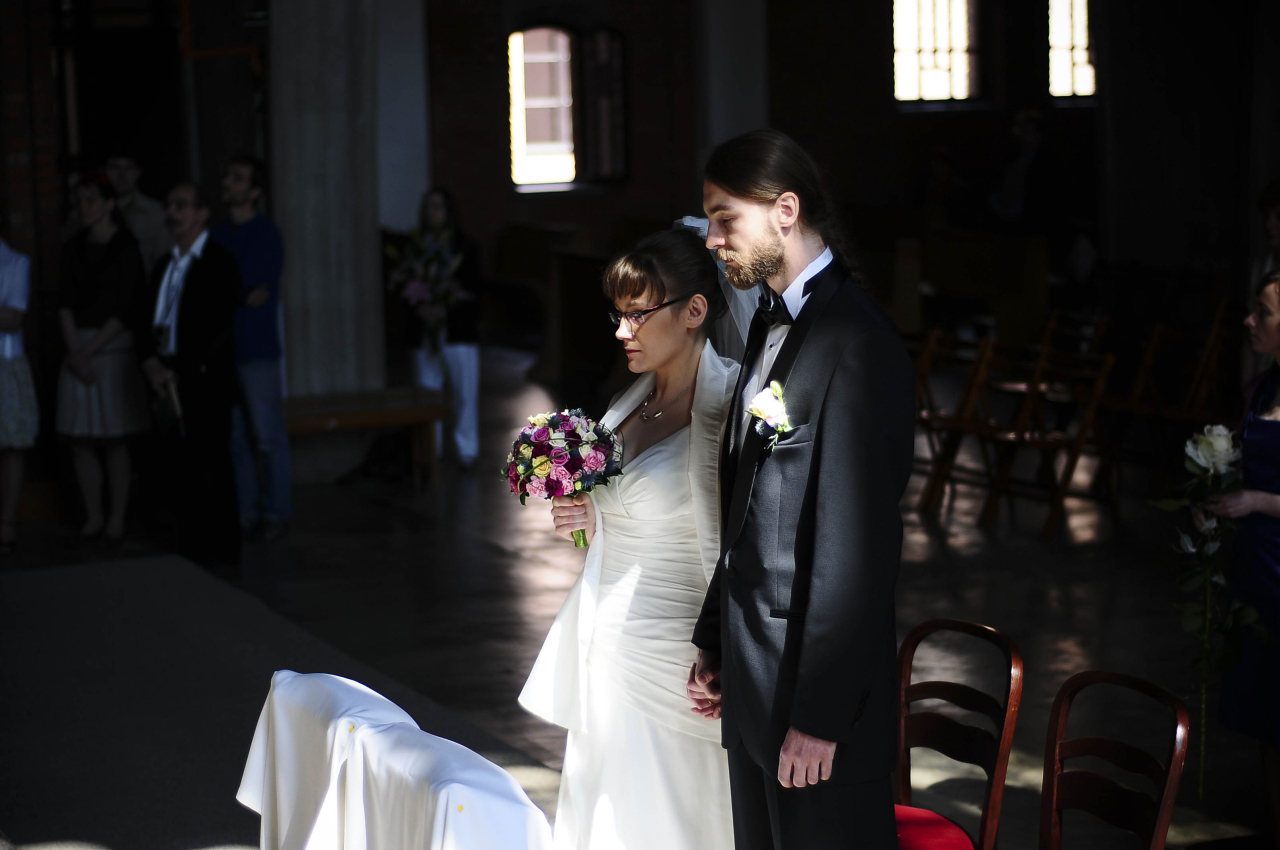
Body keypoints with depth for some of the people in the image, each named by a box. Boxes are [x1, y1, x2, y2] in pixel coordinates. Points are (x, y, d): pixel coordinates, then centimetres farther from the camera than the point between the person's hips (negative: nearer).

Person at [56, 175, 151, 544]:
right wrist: (74, 351, -8)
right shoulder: (73, 249, 11)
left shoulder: (126, 250, -2)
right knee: (81, 441, 3)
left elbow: (125, 310, -7)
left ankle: (117, 519, 3)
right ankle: (93, 516, 11)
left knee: (115, 440, -2)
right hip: (78, 350, 4)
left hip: (113, 346, -4)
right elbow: (65, 303, 5)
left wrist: (91, 350, -10)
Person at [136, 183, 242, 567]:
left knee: (209, 469, -5)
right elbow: (145, 319, 14)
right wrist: (151, 363, -4)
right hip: (169, 382, 6)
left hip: (205, 381, -6)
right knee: (181, 469, 7)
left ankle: (218, 550, 2)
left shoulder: (219, 263, -5)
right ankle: (189, 549, 14)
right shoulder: (164, 267, 18)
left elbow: (218, 327, -12)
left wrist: (179, 372, -13)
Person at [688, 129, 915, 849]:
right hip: (752, 679, 9)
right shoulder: (772, 321, 11)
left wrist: (819, 715, -21)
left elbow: (858, 546, -22)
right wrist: (716, 641, 17)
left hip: (816, 684, -9)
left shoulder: (856, 343, -19)